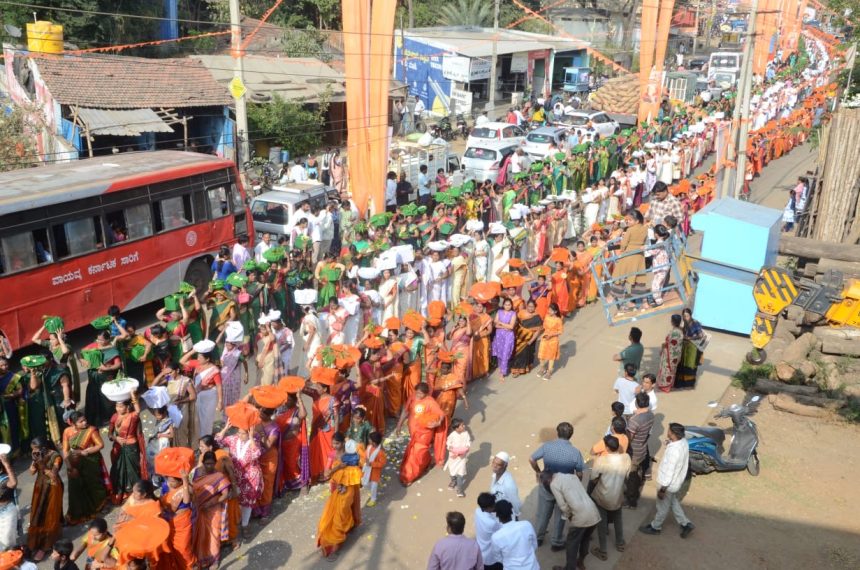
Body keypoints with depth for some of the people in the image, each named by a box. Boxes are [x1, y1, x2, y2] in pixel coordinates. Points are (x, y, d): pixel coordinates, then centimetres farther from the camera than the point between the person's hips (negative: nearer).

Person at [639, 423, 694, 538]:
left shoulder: (673, 451, -40)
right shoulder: (683, 441, -12)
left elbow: (669, 473, -29)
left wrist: (662, 489, -19)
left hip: (669, 484, -8)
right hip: (676, 481, 8)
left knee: (662, 507, 17)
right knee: (673, 502, 32)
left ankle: (655, 527, 40)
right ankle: (686, 524, 41)